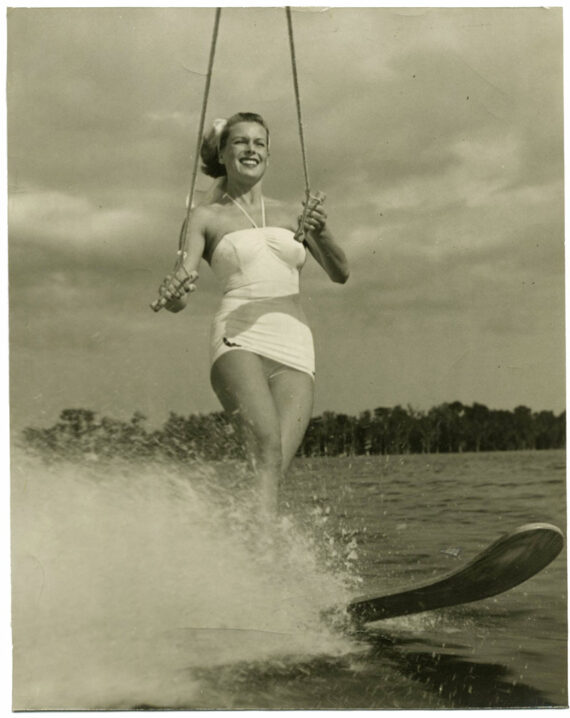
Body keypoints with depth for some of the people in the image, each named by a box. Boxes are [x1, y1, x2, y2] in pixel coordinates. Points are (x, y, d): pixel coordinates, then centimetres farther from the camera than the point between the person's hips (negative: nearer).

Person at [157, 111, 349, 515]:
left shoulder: (291, 214, 22)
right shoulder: (206, 217, 11)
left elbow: (340, 273, 13)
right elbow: (179, 296, 0)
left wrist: (321, 234, -7)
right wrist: (173, 293, -25)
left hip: (295, 348, 3)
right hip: (240, 341, -3)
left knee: (277, 469, -15)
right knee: (267, 444, -29)